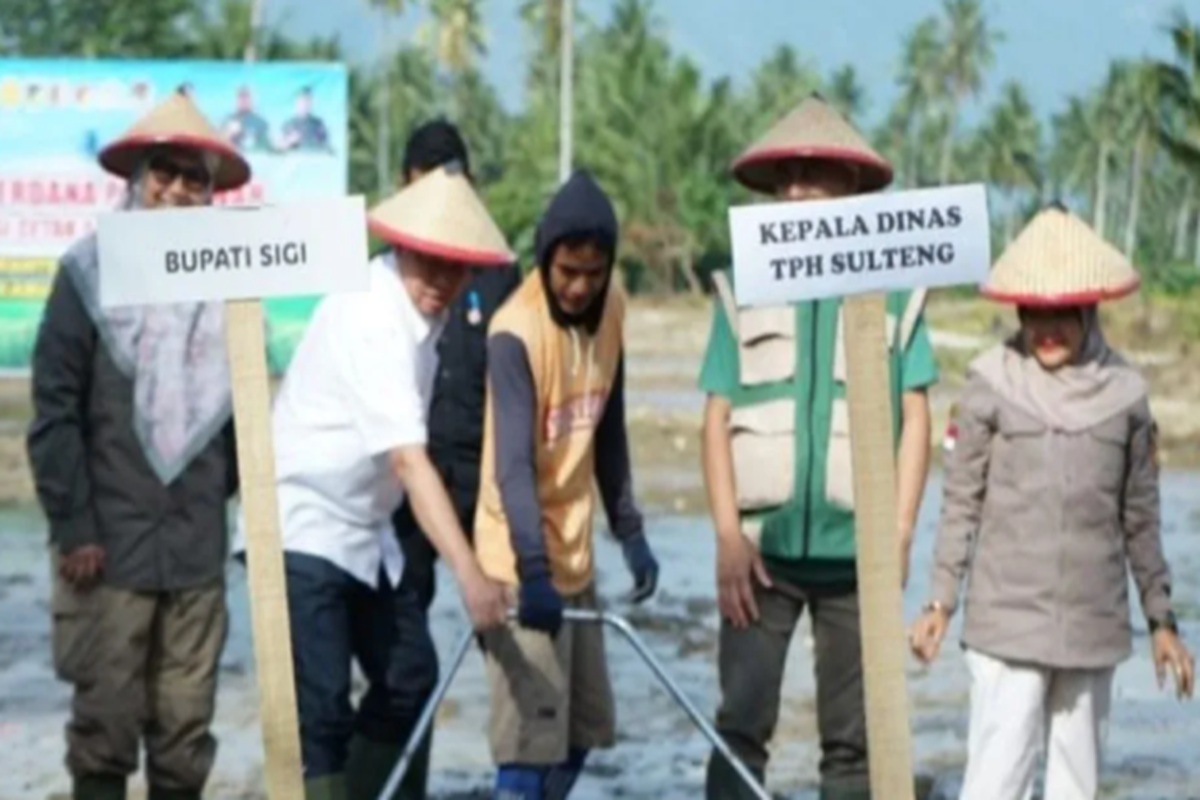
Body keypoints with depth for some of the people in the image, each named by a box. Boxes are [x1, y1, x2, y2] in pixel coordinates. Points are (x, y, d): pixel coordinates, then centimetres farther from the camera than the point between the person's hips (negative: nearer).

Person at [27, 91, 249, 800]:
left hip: (198, 545, 3)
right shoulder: (91, 271, -2)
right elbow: (55, 409, -4)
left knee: (186, 723, 7)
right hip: (109, 543, -3)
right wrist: (73, 525, -8)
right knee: (106, 716, 1)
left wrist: (226, 488, 7)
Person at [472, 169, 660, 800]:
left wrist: (629, 531, 12)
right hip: (522, 565, -8)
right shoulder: (517, 332, -20)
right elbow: (512, 463, -29)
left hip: (574, 554, 8)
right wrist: (533, 569, -39)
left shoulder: (610, 310, 2)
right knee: (531, 739, -11)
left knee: (583, 730, 15)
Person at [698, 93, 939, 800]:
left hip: (857, 549, 0)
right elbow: (718, 417, 4)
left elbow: (914, 416, 5)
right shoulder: (743, 288, 6)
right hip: (763, 547, 0)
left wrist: (901, 530, -4)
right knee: (742, 724, -4)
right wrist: (729, 536, -6)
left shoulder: (892, 290, 5)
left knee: (854, 736, 7)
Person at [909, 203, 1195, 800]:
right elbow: (961, 502, 3)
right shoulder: (992, 383, -3)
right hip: (1007, 620, -3)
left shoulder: (1123, 392, 4)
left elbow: (1140, 517, 11)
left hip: (1094, 625, 3)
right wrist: (940, 602, 1)